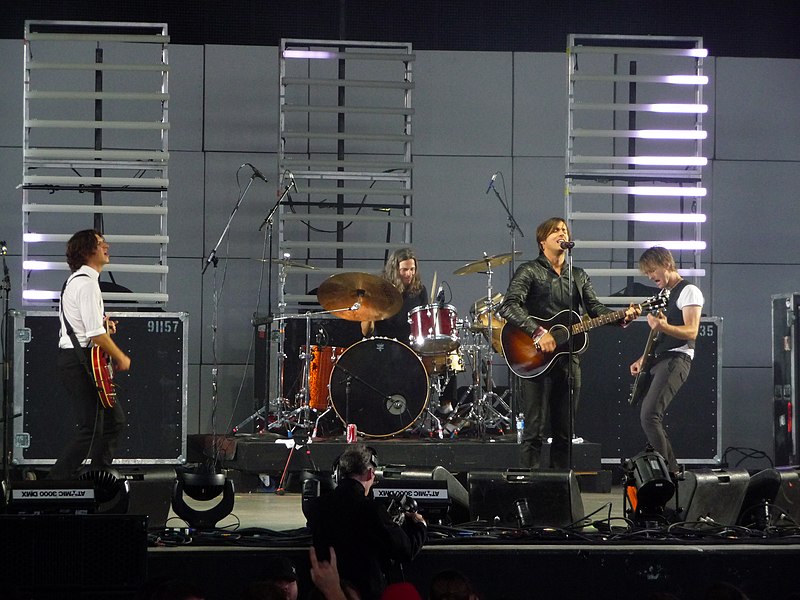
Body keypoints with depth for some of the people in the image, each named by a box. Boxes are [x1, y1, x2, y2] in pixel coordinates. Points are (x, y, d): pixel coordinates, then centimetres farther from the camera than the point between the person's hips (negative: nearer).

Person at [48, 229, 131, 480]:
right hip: (80, 362, -11)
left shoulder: (75, 280, 17)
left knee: (114, 420, 14)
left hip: (71, 358, 11)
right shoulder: (87, 283, -17)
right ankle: (56, 480, -10)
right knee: (91, 430, -11)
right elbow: (97, 336, -22)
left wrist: (101, 321, 16)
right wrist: (121, 358, -8)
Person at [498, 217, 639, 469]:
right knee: (534, 432, -7)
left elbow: (595, 308, 12)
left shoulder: (579, 276, 18)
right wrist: (538, 333, -24)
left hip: (568, 360, 6)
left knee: (564, 433, 8)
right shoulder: (529, 272, -1)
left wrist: (622, 317, -8)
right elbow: (509, 306, -14)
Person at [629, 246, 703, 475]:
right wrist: (643, 359, 17)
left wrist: (664, 327, -33)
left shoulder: (688, 291, -6)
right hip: (658, 360, 10)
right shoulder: (663, 294, 23)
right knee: (647, 417, 7)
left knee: (649, 415, -23)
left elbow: (691, 332, -16)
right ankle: (672, 474, 12)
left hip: (676, 359, -10)